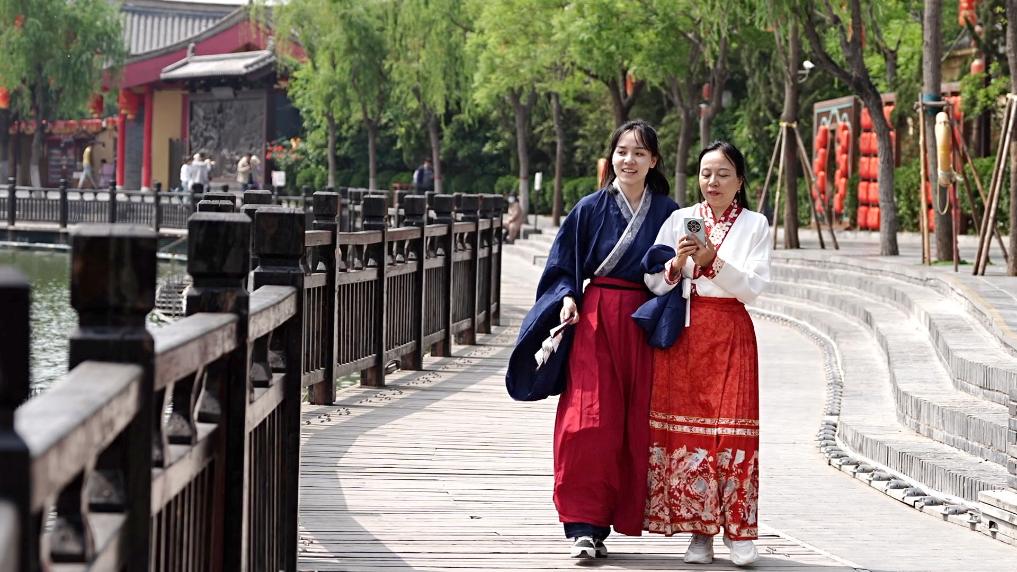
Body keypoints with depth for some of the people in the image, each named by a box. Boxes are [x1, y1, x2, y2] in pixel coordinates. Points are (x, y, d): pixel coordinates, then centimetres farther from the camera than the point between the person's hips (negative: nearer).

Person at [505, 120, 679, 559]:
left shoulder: (667, 213, 7)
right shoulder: (591, 209, 4)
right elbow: (563, 267, 7)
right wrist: (567, 298, -9)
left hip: (646, 324, 1)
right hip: (594, 321, -1)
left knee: (637, 425, 0)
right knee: (589, 422, -9)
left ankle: (627, 516, 9)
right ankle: (585, 526, -7)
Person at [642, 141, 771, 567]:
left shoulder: (754, 225, 5)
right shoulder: (679, 220, 10)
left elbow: (753, 287, -4)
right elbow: (653, 283, 6)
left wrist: (713, 261, -17)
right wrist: (676, 264, -13)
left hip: (730, 335, -2)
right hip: (683, 334, 2)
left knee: (733, 428, -8)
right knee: (685, 429, -2)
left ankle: (739, 531, -4)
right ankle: (699, 530, 3)